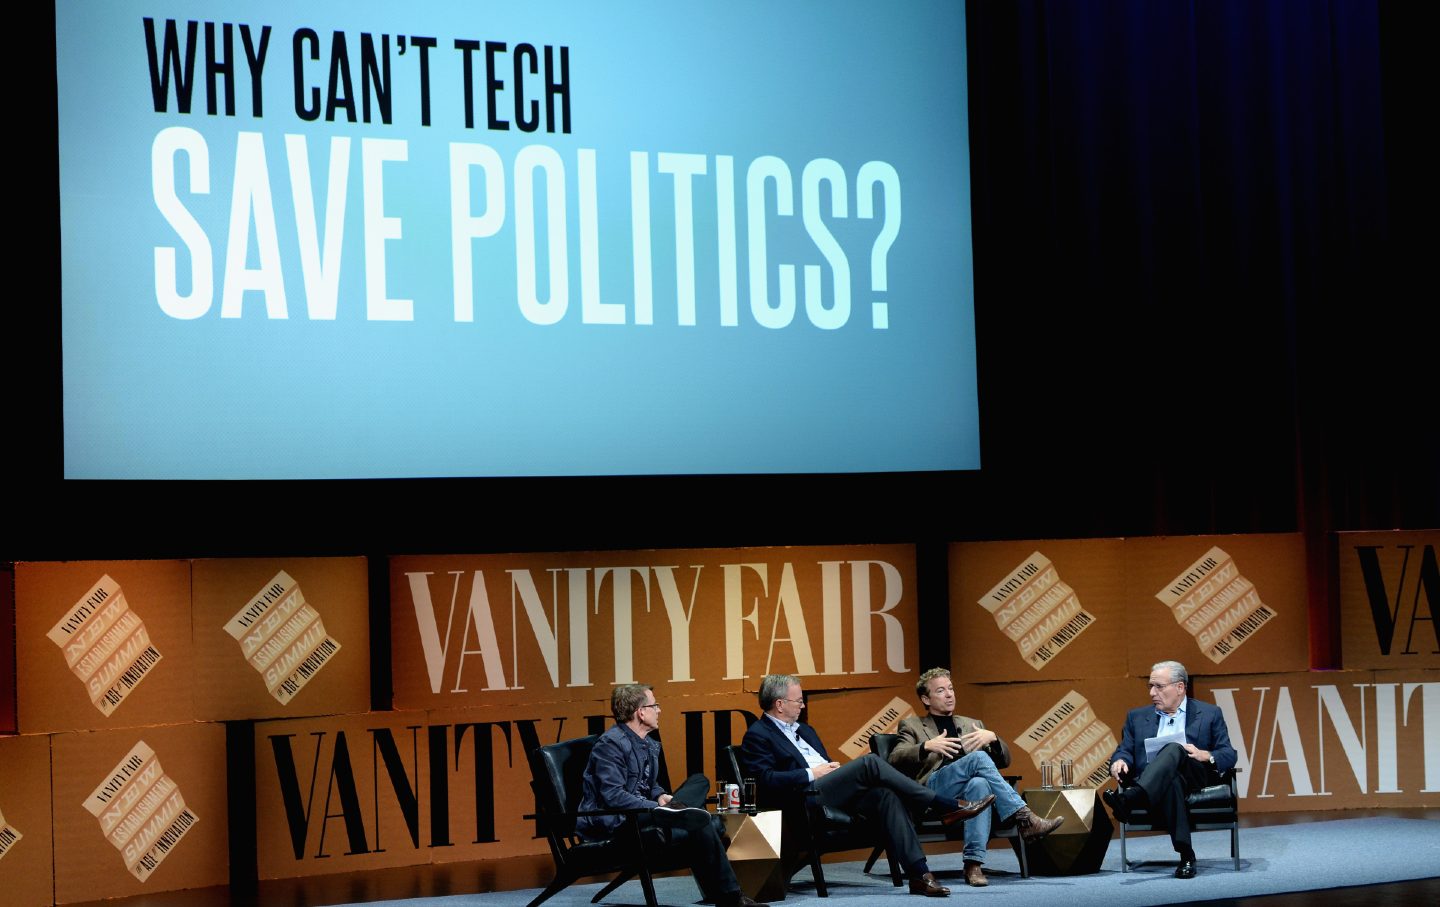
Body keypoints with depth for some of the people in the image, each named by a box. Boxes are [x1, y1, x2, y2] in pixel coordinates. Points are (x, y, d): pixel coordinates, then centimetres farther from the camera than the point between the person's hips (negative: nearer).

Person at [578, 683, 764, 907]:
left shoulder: (649, 744, 16)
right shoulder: (611, 744, -13)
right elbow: (613, 796, -22)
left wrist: (660, 797, -1)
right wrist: (656, 807, -21)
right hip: (612, 824, -10)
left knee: (699, 781, -3)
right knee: (699, 829, -22)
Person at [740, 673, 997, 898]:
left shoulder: (804, 730, 28)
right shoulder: (757, 736, 2)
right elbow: (766, 780, -12)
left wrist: (833, 768, 5)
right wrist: (811, 773, -12)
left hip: (834, 795, 8)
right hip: (803, 800, -8)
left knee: (886, 795, -23)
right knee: (870, 762, -24)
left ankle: (919, 874, -30)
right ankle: (945, 807, -20)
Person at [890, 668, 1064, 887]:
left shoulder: (972, 725, 29)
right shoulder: (912, 725, 19)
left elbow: (1004, 761, 21)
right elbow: (895, 759, 1)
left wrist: (993, 738, -1)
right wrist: (927, 746, -17)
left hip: (968, 789, 3)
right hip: (933, 789, -3)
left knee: (979, 783, -38)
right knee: (978, 757, -30)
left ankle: (973, 864, -43)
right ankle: (1025, 819, -37)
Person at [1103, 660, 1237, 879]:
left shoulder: (1209, 714, 16)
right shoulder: (1137, 717, 24)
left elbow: (1229, 756, 10)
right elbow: (1124, 751, 15)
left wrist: (1204, 755, -12)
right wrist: (1119, 763, -11)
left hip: (1196, 777, -1)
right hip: (1157, 782, 1)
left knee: (1174, 749, -35)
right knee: (1171, 780, -39)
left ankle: (1130, 799, -58)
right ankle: (1185, 855, -44)